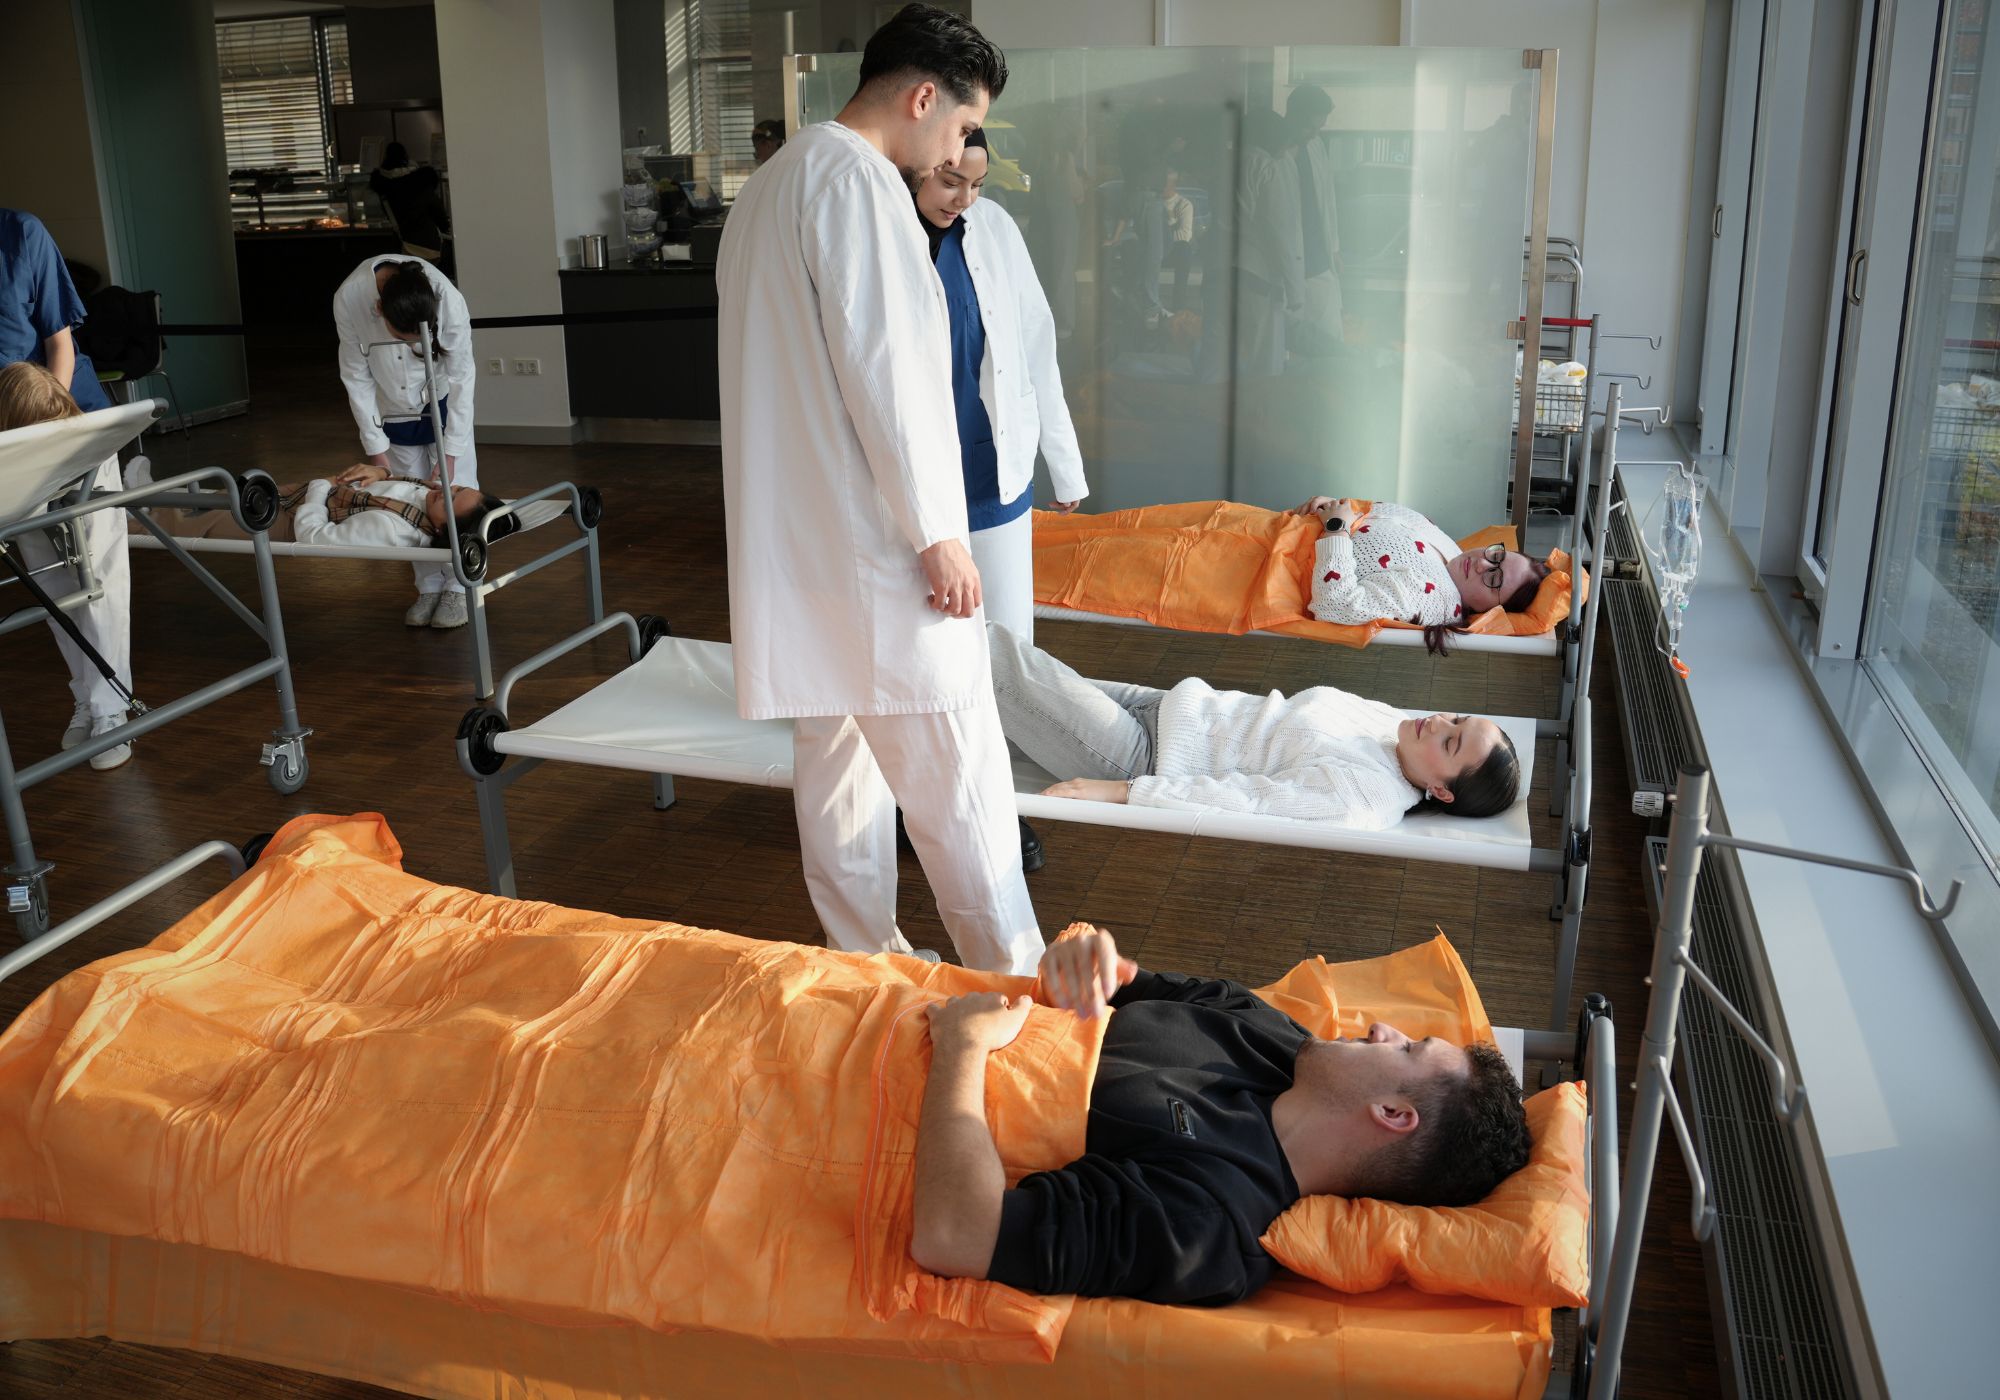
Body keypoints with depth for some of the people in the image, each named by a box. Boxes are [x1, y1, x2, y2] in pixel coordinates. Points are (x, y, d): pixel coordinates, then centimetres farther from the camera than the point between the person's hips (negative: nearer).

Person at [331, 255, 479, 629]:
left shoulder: (449, 302, -36)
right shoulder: (349, 300, -31)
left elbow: (461, 380, -24)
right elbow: (357, 377, -18)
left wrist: (449, 458, -22)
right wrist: (376, 451, -15)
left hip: (442, 402, -1)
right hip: (392, 409, 1)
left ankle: (457, 587, 7)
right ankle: (429, 586, 15)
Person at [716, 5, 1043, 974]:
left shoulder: (770, 185, 20)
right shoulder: (857, 179, -12)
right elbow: (882, 369, -19)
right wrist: (937, 532, -16)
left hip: (793, 538, 10)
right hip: (872, 541, -10)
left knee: (835, 762, 14)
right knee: (955, 775, -3)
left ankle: (865, 966, 24)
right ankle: (1014, 977, 7)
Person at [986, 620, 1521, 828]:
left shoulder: (1358, 795, -26)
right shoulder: (1391, 724, -1)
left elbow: (1246, 799, -28)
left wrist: (1119, 791, -27)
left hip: (1144, 754, -8)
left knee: (994, 649, -5)